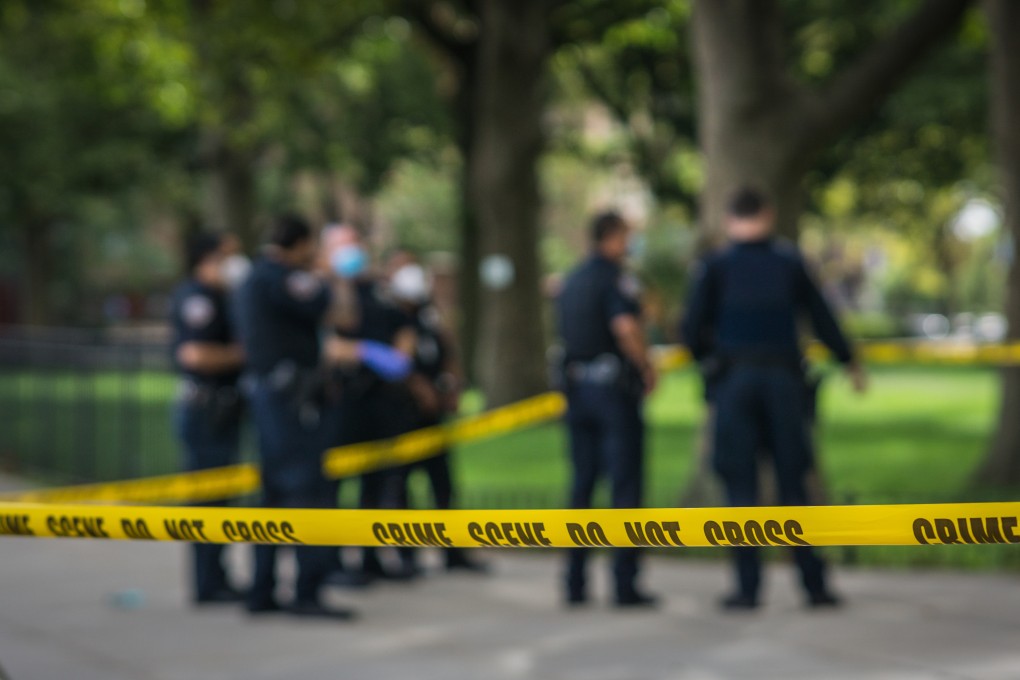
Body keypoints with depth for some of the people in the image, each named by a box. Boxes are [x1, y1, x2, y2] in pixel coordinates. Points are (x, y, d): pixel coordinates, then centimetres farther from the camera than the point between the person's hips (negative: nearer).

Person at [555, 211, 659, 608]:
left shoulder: (571, 281, 14)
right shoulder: (614, 277, -11)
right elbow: (626, 327, -25)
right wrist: (647, 370, -13)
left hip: (577, 385, 7)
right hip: (614, 385, -7)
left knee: (582, 484, 12)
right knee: (625, 483, -3)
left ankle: (575, 583, 11)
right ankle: (625, 585, -5)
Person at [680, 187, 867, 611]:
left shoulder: (716, 267, 0)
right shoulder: (790, 263, 4)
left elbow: (692, 330, -5)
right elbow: (822, 319, 8)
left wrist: (708, 358, 16)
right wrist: (850, 363, 22)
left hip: (732, 380, -1)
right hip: (783, 380, 1)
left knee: (740, 485, 2)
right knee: (793, 484, 6)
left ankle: (748, 587, -1)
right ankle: (815, 584, 6)